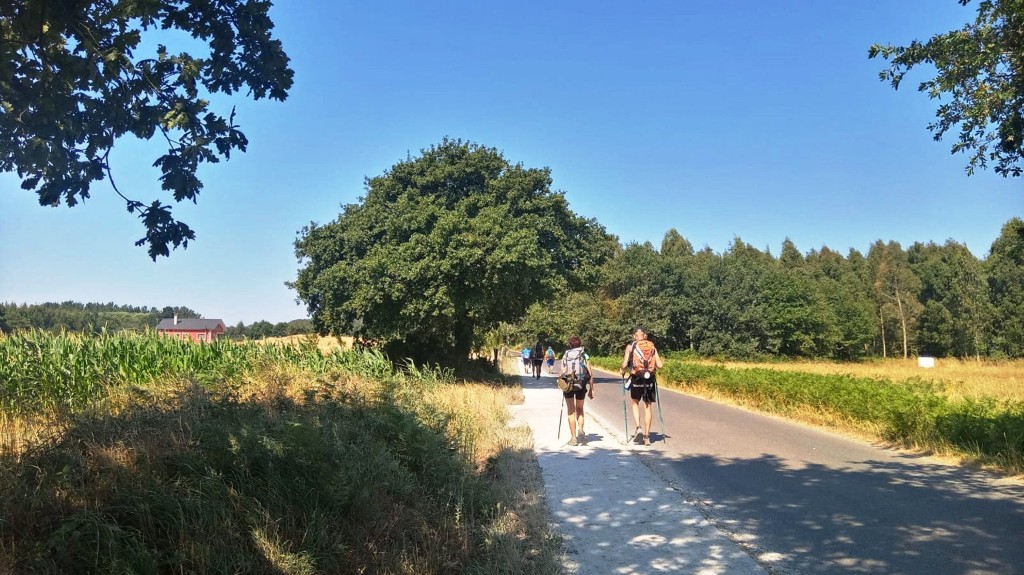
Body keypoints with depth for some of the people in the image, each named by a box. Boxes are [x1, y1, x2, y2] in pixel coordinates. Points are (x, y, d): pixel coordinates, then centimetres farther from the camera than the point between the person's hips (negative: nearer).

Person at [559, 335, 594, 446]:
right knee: (579, 409, 20)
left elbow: (560, 374, -3)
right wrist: (591, 389, 5)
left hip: (567, 385, 0)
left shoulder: (565, 356, 5)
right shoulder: (585, 356, 4)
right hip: (581, 385, 0)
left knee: (571, 411, 12)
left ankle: (573, 437, 9)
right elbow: (590, 374, -1)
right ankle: (580, 429, -5)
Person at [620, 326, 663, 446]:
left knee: (635, 403, 19)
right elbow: (660, 365, 3)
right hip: (650, 379, 2)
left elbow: (624, 365, -7)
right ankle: (647, 435, 12)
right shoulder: (652, 347, 8)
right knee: (648, 406, 11)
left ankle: (638, 428, 0)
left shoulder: (630, 346, 2)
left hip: (636, 379, -2)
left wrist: (623, 371, 14)